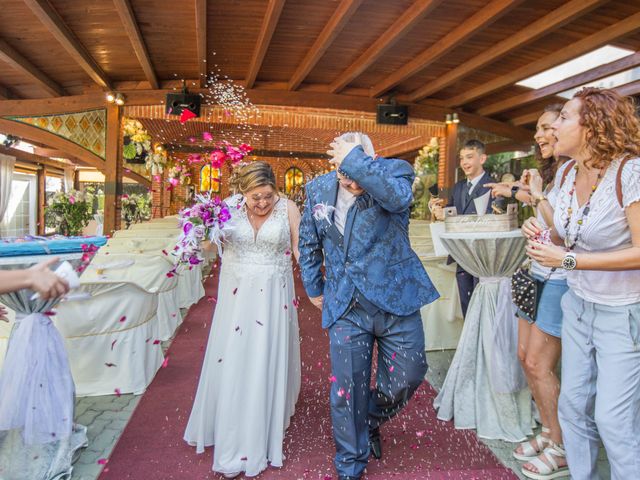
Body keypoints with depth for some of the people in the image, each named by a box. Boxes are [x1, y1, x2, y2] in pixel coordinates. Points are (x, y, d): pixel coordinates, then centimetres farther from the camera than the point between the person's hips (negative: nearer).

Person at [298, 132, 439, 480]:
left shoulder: (394, 171, -9)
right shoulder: (319, 189, 1)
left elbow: (398, 195, -35)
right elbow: (309, 243, 14)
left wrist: (355, 160, -29)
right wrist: (313, 287, 17)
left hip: (396, 298, -1)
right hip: (346, 307, 2)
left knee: (409, 375, 10)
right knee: (347, 390, 6)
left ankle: (371, 421, 43)